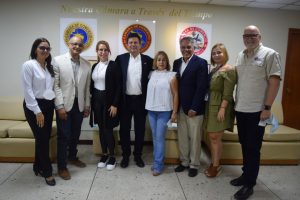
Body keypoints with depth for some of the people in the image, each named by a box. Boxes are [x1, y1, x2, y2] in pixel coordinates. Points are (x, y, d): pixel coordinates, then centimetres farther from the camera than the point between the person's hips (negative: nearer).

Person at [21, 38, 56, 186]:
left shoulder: (49, 67, 11)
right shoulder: (28, 65, -10)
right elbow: (27, 90, -14)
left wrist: (57, 104, 7)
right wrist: (37, 111, -16)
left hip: (48, 105, 7)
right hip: (34, 106, -6)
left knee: (45, 138, 12)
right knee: (42, 139, 0)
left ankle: (38, 167, 31)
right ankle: (47, 172, 15)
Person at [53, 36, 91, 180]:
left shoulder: (86, 64, 5)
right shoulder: (58, 60, -5)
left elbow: (87, 87, 8)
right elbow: (55, 85, -8)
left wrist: (87, 106, 8)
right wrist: (60, 106, -13)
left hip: (79, 104, 4)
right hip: (64, 104, -3)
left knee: (75, 134, 15)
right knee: (64, 135, 2)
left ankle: (72, 157, 38)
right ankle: (62, 166, 17)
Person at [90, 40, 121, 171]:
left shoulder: (113, 65, -8)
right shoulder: (94, 66, 9)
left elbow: (118, 86, -11)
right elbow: (92, 85, 13)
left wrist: (115, 104, -15)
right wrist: (91, 102, 9)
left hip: (108, 101, -5)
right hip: (97, 100, 5)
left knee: (108, 129, -1)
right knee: (101, 129, 11)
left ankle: (112, 156, 16)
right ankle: (104, 154, 26)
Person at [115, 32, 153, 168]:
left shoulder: (148, 60, 1)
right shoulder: (120, 58, 1)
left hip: (141, 100, 0)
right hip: (125, 100, 0)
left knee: (140, 129, 10)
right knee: (124, 129, 9)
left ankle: (138, 155, 27)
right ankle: (125, 155, 26)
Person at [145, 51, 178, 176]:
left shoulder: (171, 75, -4)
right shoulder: (151, 74, 7)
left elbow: (175, 94, -4)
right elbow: (148, 91, 9)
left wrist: (174, 112, -7)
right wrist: (147, 107, 5)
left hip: (164, 111, -4)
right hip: (151, 110, 4)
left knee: (160, 137, -2)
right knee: (155, 137, 12)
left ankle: (158, 165, 10)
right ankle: (156, 160, 26)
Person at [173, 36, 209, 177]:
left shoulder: (201, 63, -7)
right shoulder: (177, 63, 10)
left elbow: (202, 87, -12)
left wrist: (194, 107, -16)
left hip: (193, 108, -5)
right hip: (180, 107, 5)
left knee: (194, 138, 7)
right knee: (182, 137, 13)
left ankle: (194, 165, 23)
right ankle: (184, 162, 30)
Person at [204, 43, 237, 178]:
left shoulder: (229, 70, -9)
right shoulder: (214, 70, 15)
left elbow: (228, 93, -15)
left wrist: (222, 109, -21)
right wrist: (208, 105, 9)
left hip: (220, 107, -8)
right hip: (210, 106, 8)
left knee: (215, 137, -3)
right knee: (211, 136, 11)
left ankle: (216, 166, 12)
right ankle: (213, 163, 24)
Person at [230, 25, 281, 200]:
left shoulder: (270, 54, -6)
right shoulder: (240, 56, 12)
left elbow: (274, 81, -11)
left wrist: (267, 107, -15)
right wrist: (235, 103, 11)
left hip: (257, 110, -6)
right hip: (240, 109, 6)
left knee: (253, 148, 3)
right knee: (244, 145, 16)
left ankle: (249, 184, 16)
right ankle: (247, 174, 32)